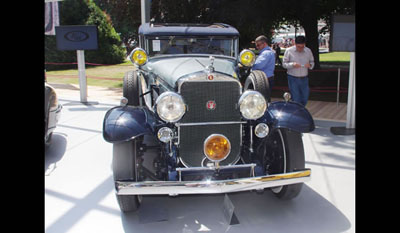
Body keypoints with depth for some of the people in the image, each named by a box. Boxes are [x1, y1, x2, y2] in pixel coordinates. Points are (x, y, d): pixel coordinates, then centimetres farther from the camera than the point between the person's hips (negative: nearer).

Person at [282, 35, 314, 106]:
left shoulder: (308, 51, 4)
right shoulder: (289, 51, -5)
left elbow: (312, 62, 14)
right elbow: (284, 64, -3)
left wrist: (310, 65, -12)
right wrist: (292, 64, -23)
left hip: (304, 78, 4)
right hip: (293, 78, -4)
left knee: (305, 99, 10)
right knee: (296, 99, -3)